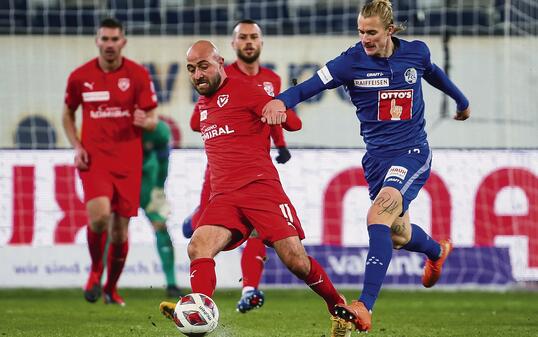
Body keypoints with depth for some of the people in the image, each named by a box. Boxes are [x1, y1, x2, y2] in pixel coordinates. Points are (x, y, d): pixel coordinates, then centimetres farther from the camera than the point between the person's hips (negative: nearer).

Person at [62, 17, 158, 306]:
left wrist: (144, 121, -22)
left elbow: (153, 120, 2)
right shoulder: (80, 76, 2)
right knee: (99, 214, -25)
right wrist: (76, 147, 1)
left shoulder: (138, 75, 0)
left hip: (127, 162, 1)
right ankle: (95, 271, 2)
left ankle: (111, 289, 25)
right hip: (93, 159, -1)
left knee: (120, 228, 4)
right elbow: (68, 114, 16)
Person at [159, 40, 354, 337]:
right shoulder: (202, 106, 22)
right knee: (198, 247, -24)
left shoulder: (242, 90, -1)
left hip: (260, 187, -6)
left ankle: (337, 307, 13)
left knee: (295, 260, -11)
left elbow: (293, 123, -4)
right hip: (224, 196, 6)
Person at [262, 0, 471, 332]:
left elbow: (433, 72, 20)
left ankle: (365, 308, -32)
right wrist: (281, 100, -41)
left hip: (412, 154, -3)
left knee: (379, 215, -25)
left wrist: (462, 101, 39)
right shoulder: (352, 61, -8)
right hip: (377, 157, 3)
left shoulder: (416, 52, -3)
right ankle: (437, 251, 55)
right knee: (399, 236, 16)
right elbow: (312, 86, -19)